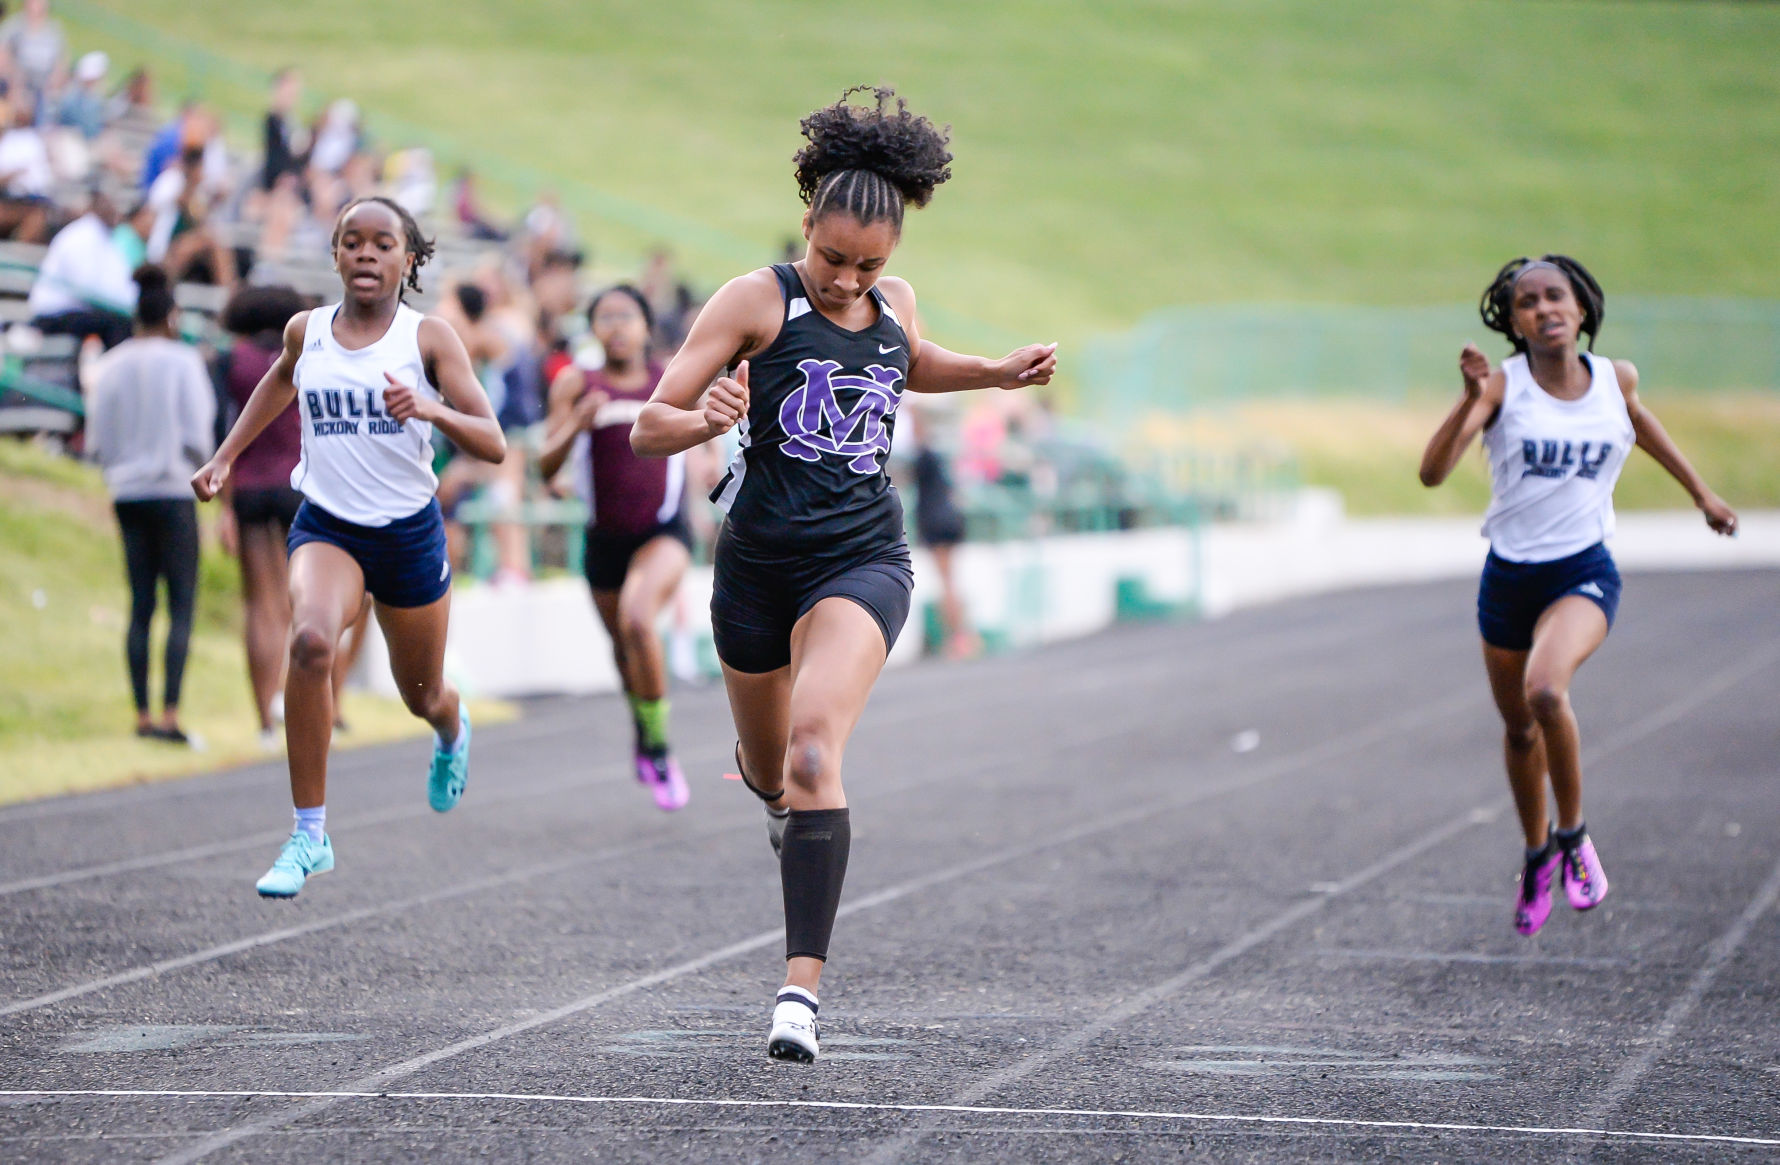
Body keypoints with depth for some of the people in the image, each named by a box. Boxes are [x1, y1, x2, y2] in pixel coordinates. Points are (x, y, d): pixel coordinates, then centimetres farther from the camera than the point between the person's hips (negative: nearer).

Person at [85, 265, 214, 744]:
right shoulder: (183, 361, -8)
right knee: (182, 605, -3)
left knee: (141, 605, 9)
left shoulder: (113, 366, 4)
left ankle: (142, 715, 7)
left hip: (127, 493, 5)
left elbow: (96, 442, 6)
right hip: (172, 490, -5)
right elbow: (197, 435, -10)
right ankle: (170, 713, -12)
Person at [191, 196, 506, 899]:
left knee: (423, 696, 17)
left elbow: (492, 446, -14)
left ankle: (452, 735, 59)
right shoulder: (306, 331, 0)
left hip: (410, 532, 0)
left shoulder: (429, 339, -8)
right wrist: (225, 458, 22)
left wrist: (432, 409, -32)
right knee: (310, 642, -31)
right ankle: (310, 833, -24)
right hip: (325, 527, 0)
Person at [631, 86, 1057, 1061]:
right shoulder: (757, 300, -8)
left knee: (813, 750, -24)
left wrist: (997, 373, 14)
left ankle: (803, 983, -29)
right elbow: (648, 429, -11)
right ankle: (778, 788, 60)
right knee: (770, 768, 18)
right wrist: (706, 421, -32)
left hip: (862, 559, 0)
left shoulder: (893, 306, 3)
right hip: (758, 561, 0)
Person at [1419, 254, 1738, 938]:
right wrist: (1471, 401, -35)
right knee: (1519, 728, 16)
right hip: (1509, 575, 1)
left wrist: (1699, 492, 34)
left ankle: (1573, 834, -7)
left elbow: (1638, 421, 24)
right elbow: (1432, 472, -21)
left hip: (1584, 573, -1)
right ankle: (1537, 855, 42)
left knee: (1546, 689, -30)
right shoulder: (1502, 385, -10)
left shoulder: (1615, 379, -1)